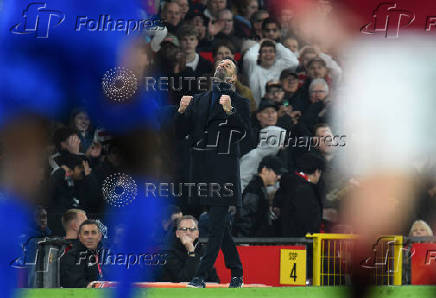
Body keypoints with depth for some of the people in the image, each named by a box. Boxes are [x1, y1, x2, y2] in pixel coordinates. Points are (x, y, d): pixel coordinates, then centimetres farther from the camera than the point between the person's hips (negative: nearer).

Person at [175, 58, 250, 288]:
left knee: (216, 223, -10)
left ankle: (201, 275, -12)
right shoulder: (198, 101, 17)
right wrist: (182, 112, -3)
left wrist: (229, 111, -23)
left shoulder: (239, 103, 6)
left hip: (224, 169, -4)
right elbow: (181, 133, 14)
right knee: (220, 224, 8)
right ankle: (236, 273, 16)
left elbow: (242, 132, -10)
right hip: (202, 167, 4)